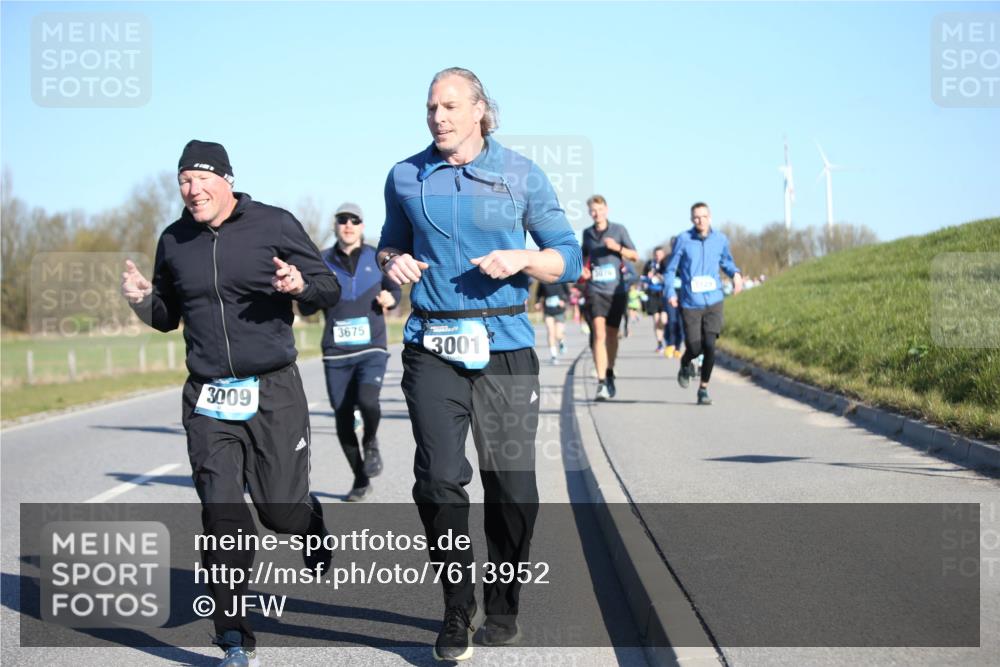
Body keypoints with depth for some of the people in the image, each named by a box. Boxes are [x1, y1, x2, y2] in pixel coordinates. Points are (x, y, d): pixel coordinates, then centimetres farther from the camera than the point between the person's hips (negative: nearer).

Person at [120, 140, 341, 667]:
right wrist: (142, 300, -3)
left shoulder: (274, 225, -1)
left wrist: (301, 285, -19)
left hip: (274, 392, -2)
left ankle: (313, 525, 43)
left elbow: (329, 289, 3)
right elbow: (167, 317, 20)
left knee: (281, 510, 3)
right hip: (207, 402, 2)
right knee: (222, 515, -6)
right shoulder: (174, 242, 8)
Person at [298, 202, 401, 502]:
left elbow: (394, 289, 19)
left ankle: (371, 442, 9)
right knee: (343, 417, 4)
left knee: (368, 401, -25)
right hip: (337, 353, 1)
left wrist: (390, 299, -4)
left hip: (372, 348, -1)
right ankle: (360, 480, 22)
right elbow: (305, 308, 5)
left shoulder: (376, 258, 5)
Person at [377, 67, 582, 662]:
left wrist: (522, 259, -13)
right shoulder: (406, 177, 8)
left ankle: (503, 610, 21)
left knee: (512, 488, 2)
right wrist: (393, 262, -1)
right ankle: (458, 613, 4)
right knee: (439, 480, -10)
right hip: (432, 346, 1)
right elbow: (392, 244, 22)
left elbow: (569, 257, 6)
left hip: (505, 346, -1)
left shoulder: (521, 175, 3)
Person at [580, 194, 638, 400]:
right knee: (599, 334, -15)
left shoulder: (619, 230, 2)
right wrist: (584, 270, 5)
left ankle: (610, 374, 33)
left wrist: (617, 247, -15)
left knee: (612, 335, 10)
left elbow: (634, 255, 2)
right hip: (595, 290, 0)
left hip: (616, 290, 0)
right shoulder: (587, 233, 8)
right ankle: (601, 383, -21)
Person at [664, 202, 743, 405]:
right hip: (690, 304, -1)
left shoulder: (720, 239, 3)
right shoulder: (683, 240, -4)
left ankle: (703, 389, 5)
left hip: (713, 302, 1)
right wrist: (670, 292, -12)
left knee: (710, 345, -12)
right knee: (695, 348, -2)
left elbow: (726, 261, 21)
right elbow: (670, 269, 2)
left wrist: (735, 274, 0)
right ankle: (685, 364, 36)